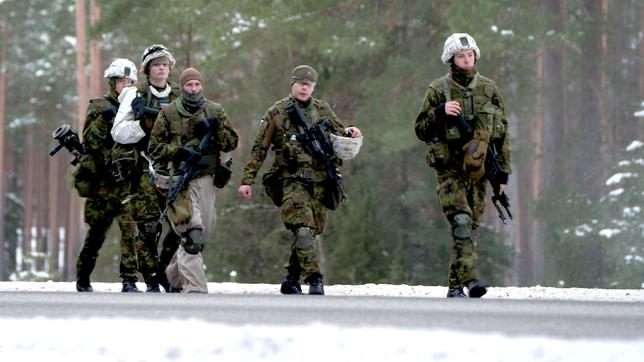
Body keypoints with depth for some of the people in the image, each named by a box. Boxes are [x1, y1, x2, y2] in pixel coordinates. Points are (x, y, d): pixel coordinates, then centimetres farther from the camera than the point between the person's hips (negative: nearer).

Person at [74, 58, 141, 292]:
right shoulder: (99, 107, 4)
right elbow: (89, 141, -6)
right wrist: (103, 120, -19)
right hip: (102, 178, -3)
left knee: (132, 228, -14)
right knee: (97, 229, 5)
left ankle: (129, 279, -13)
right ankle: (82, 279, 21)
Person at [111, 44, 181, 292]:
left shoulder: (179, 96, 13)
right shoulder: (136, 95, 2)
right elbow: (118, 132, -4)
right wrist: (144, 123, -18)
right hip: (143, 168, -4)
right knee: (148, 227, -8)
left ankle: (165, 271, 18)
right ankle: (152, 281, -1)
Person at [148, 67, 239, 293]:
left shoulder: (215, 111, 11)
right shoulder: (169, 113, 3)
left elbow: (232, 142, 9)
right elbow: (154, 148, 2)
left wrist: (215, 129, -9)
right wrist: (179, 151, -13)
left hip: (206, 179, 4)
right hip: (180, 178, -4)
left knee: (205, 233, 10)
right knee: (192, 232, -18)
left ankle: (175, 274, 34)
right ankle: (194, 288, -22)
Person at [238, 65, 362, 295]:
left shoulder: (323, 111, 13)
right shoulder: (277, 113, 4)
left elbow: (340, 136, 25)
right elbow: (259, 149, 6)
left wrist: (349, 134, 0)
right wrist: (247, 180, 1)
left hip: (320, 181, 4)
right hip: (292, 180, -4)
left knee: (312, 231, 5)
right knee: (303, 228, -22)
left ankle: (291, 281, 18)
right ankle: (314, 279, -26)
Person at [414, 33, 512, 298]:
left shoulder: (488, 90, 9)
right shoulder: (438, 90, 2)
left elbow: (503, 132, 13)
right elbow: (421, 130, 4)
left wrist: (503, 172, 9)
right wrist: (440, 112, -15)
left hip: (478, 170, 3)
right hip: (449, 170, -3)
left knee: (471, 227, 4)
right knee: (461, 221, -20)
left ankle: (455, 285, 11)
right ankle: (470, 277, -29)